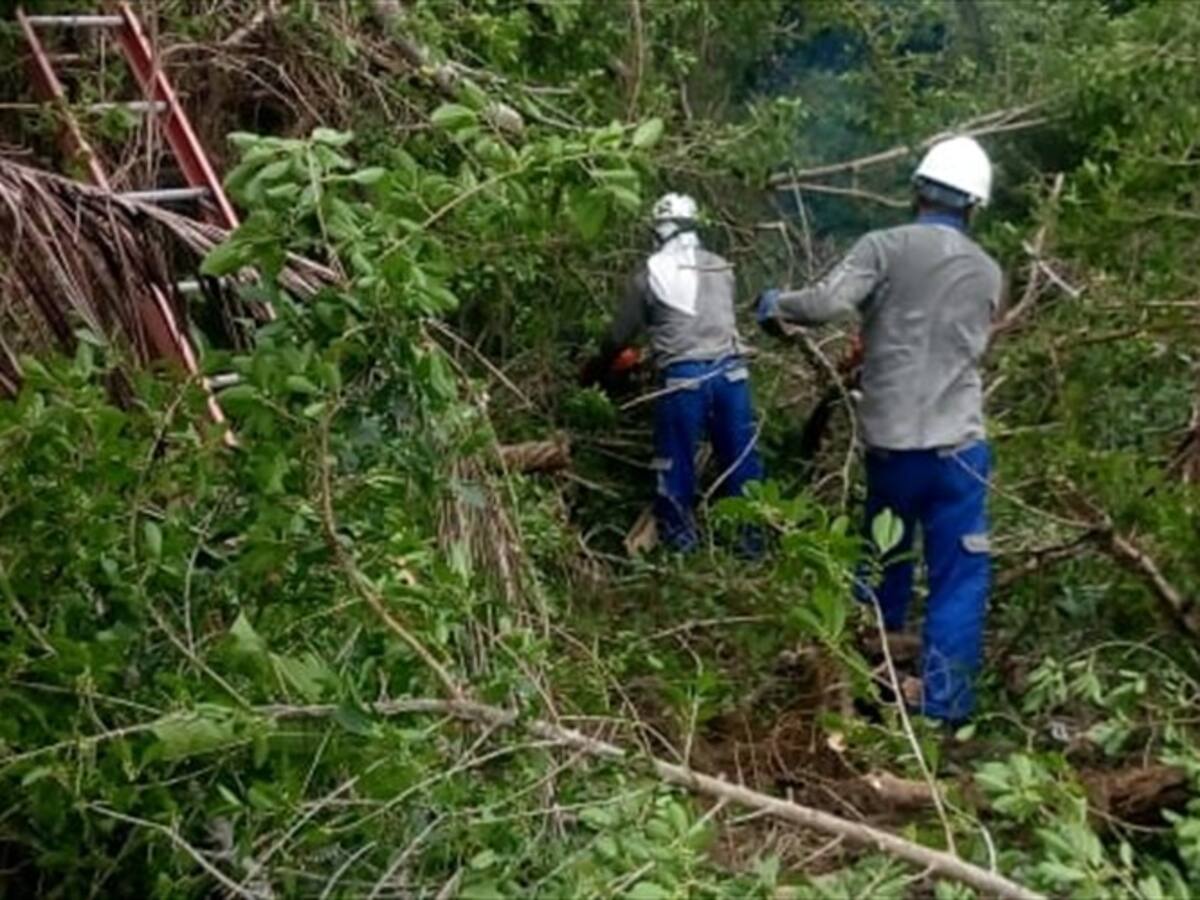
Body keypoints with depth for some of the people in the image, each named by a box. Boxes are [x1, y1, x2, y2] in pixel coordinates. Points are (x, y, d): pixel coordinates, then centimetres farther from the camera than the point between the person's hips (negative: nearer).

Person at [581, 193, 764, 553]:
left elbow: (620, 335, 8)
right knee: (740, 456, 13)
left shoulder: (649, 274, 2)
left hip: (683, 377, -3)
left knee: (676, 461, 10)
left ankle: (680, 540, 19)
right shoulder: (721, 267, 12)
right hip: (730, 370, 4)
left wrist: (594, 370, 26)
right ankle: (753, 535, 22)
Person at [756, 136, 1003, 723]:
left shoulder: (885, 247, -4)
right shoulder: (988, 273, 8)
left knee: (883, 567, 20)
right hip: (957, 444, 0)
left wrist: (776, 304, 3)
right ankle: (942, 709, 2)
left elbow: (827, 303, -17)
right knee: (958, 581, 4)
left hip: (888, 441, 0)